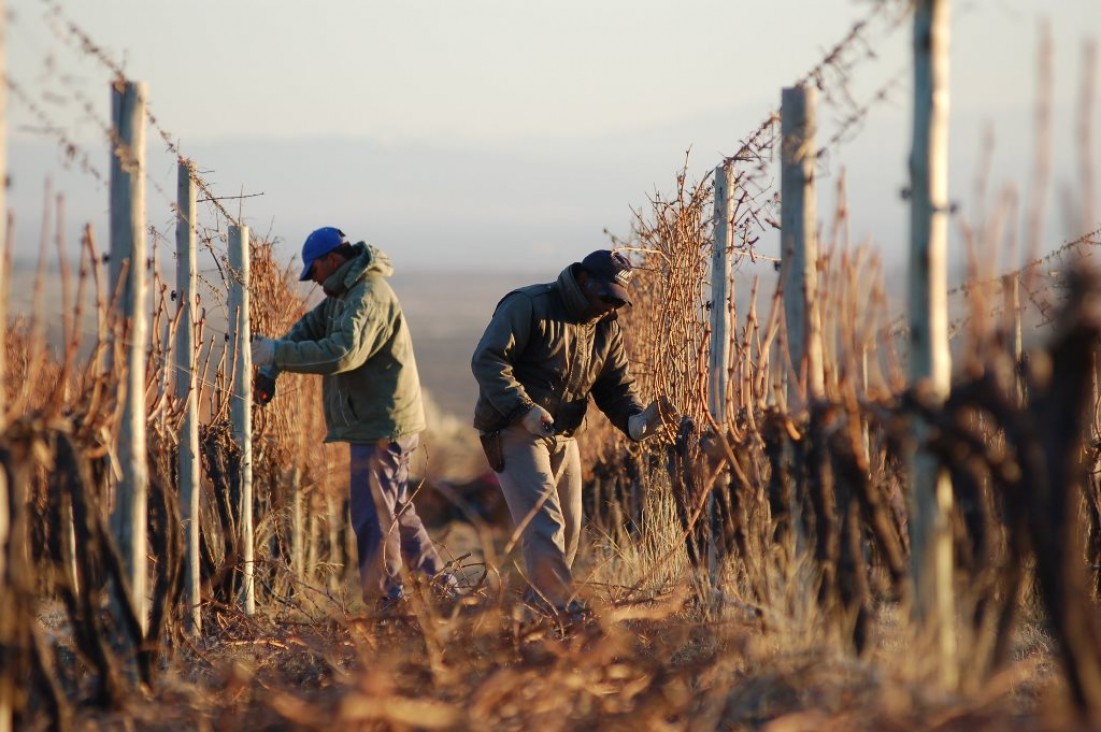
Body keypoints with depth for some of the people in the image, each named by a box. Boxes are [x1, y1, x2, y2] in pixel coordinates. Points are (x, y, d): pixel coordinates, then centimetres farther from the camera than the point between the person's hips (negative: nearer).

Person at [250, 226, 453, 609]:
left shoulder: (369, 296, -19)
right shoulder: (344, 293, 15)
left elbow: (342, 352, -32)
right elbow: (309, 327, 17)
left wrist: (278, 352, -27)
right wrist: (270, 369, 1)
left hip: (381, 427, -11)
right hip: (381, 424, 11)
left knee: (373, 517, -8)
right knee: (397, 512, 18)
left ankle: (386, 602, -6)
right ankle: (441, 587, 25)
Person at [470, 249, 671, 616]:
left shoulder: (607, 328, 9)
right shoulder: (528, 306, -14)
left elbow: (617, 387, 8)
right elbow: (487, 361, -19)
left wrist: (638, 419, -15)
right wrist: (525, 410, -27)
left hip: (564, 437, 8)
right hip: (514, 432, -8)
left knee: (569, 531, 11)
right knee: (545, 526, -18)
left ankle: (539, 602, 26)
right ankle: (563, 608, -21)